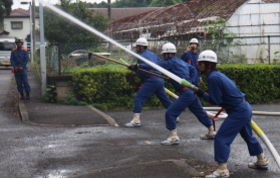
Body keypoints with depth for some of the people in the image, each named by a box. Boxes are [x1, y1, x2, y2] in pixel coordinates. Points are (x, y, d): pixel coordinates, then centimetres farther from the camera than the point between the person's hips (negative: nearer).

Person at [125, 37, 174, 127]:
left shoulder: (142, 56, -7)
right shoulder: (153, 54, 19)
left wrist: (137, 66, -27)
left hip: (152, 80, -9)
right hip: (160, 80, 9)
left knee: (139, 98, -9)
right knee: (165, 99, 20)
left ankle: (136, 120, -15)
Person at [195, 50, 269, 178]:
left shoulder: (213, 78, -20)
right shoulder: (217, 75, 9)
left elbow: (216, 101, -19)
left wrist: (203, 94, -5)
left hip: (238, 111, -10)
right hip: (245, 108, 10)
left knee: (221, 138, -10)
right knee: (248, 136, 26)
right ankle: (262, 162, 41)